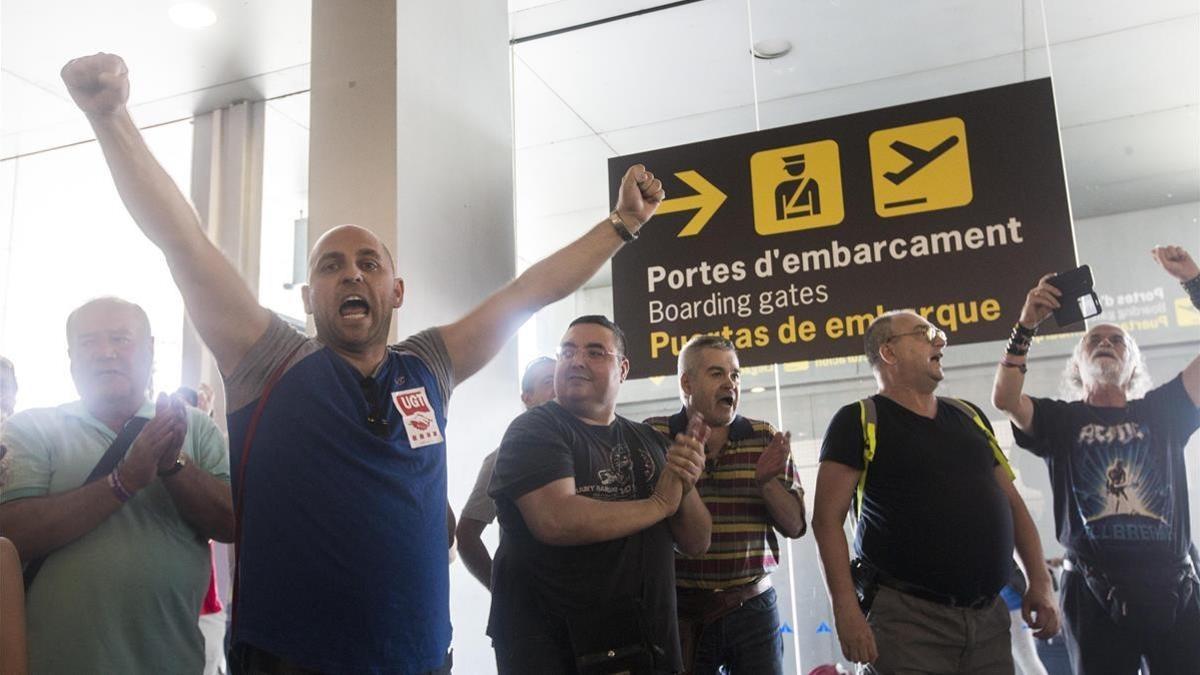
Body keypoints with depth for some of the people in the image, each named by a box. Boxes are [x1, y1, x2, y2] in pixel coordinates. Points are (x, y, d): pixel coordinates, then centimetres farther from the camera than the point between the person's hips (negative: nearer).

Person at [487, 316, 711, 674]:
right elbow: (556, 520, -25)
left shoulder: (650, 441, 8)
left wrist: (685, 488, -14)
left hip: (648, 643, 6)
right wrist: (659, 503, -13)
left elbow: (696, 542, 7)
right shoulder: (533, 430, -8)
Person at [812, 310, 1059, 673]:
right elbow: (828, 518, -9)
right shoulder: (859, 421, -4)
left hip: (989, 617, 6)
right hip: (908, 617, -6)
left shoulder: (968, 416, 15)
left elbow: (1012, 502, 17)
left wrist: (1040, 581, 7)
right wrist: (846, 609, -17)